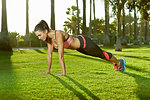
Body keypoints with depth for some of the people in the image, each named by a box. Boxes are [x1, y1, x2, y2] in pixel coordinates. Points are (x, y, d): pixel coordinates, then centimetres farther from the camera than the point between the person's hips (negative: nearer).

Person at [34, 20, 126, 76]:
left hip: (84, 42, -8)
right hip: (79, 46, 8)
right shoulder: (48, 38, -13)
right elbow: (49, 54, -5)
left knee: (102, 54, 17)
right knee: (99, 55, 30)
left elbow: (61, 55, -39)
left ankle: (119, 62, 45)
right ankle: (115, 63, 56)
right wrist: (48, 71, -3)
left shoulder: (58, 34, -38)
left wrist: (63, 73, -37)